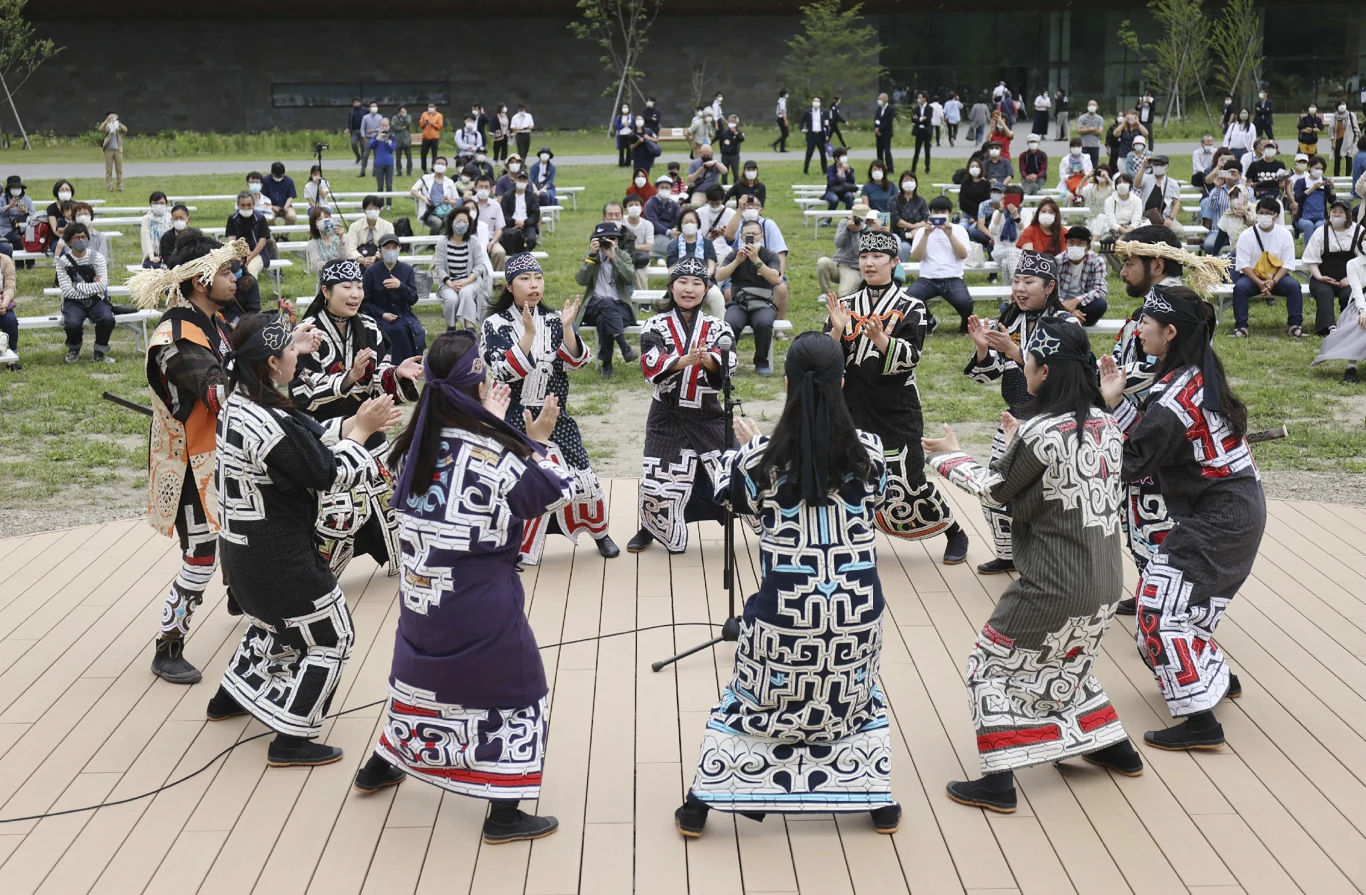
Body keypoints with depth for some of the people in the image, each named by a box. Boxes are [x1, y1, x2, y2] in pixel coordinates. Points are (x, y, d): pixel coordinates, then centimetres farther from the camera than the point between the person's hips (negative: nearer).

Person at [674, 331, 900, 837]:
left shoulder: (762, 458, -14)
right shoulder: (868, 452, -9)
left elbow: (733, 498, 5)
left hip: (784, 607, -1)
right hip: (857, 607, 1)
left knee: (752, 694, 19)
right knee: (858, 692, 26)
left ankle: (702, 803, 23)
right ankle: (879, 801, 29)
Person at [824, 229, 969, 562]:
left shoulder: (910, 306, -2)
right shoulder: (845, 305, 8)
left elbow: (910, 357, -13)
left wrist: (880, 339, -30)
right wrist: (837, 330, -16)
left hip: (896, 409, -4)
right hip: (852, 407, 4)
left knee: (907, 481, -3)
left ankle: (955, 532, 18)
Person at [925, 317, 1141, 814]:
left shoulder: (1040, 433, -20)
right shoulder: (1106, 425, 1)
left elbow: (995, 489, -5)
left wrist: (952, 456, 11)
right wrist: (1019, 444, 19)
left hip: (1053, 588, -7)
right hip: (1105, 584, 8)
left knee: (993, 664, 8)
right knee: (1068, 667, 29)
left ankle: (998, 782, 7)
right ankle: (1117, 749, 36)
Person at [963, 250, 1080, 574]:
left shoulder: (1066, 323, -11)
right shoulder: (1008, 320, 6)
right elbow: (989, 372, 8)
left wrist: (1014, 351, -31)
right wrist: (983, 347, -13)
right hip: (1014, 420, 7)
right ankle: (1008, 554, 33)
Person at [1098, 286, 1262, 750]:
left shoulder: (1174, 396, -24)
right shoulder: (1198, 372, 5)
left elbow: (1132, 464, -19)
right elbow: (1152, 435, 9)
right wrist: (1116, 402, 1)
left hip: (1215, 517, -10)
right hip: (1240, 508, 10)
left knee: (1161, 607, -7)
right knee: (1184, 595, 23)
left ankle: (1199, 721, -7)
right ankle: (1216, 677, 39)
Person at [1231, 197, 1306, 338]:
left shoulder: (1285, 234, -3)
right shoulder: (1246, 235, -6)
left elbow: (1287, 264, -5)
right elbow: (1243, 264, -10)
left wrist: (1273, 281, -22)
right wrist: (1259, 283, -23)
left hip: (1277, 277, 1)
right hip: (1252, 277, -1)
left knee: (1294, 285, -27)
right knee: (1239, 287, -31)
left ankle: (1294, 325, -16)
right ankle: (1241, 326, -22)